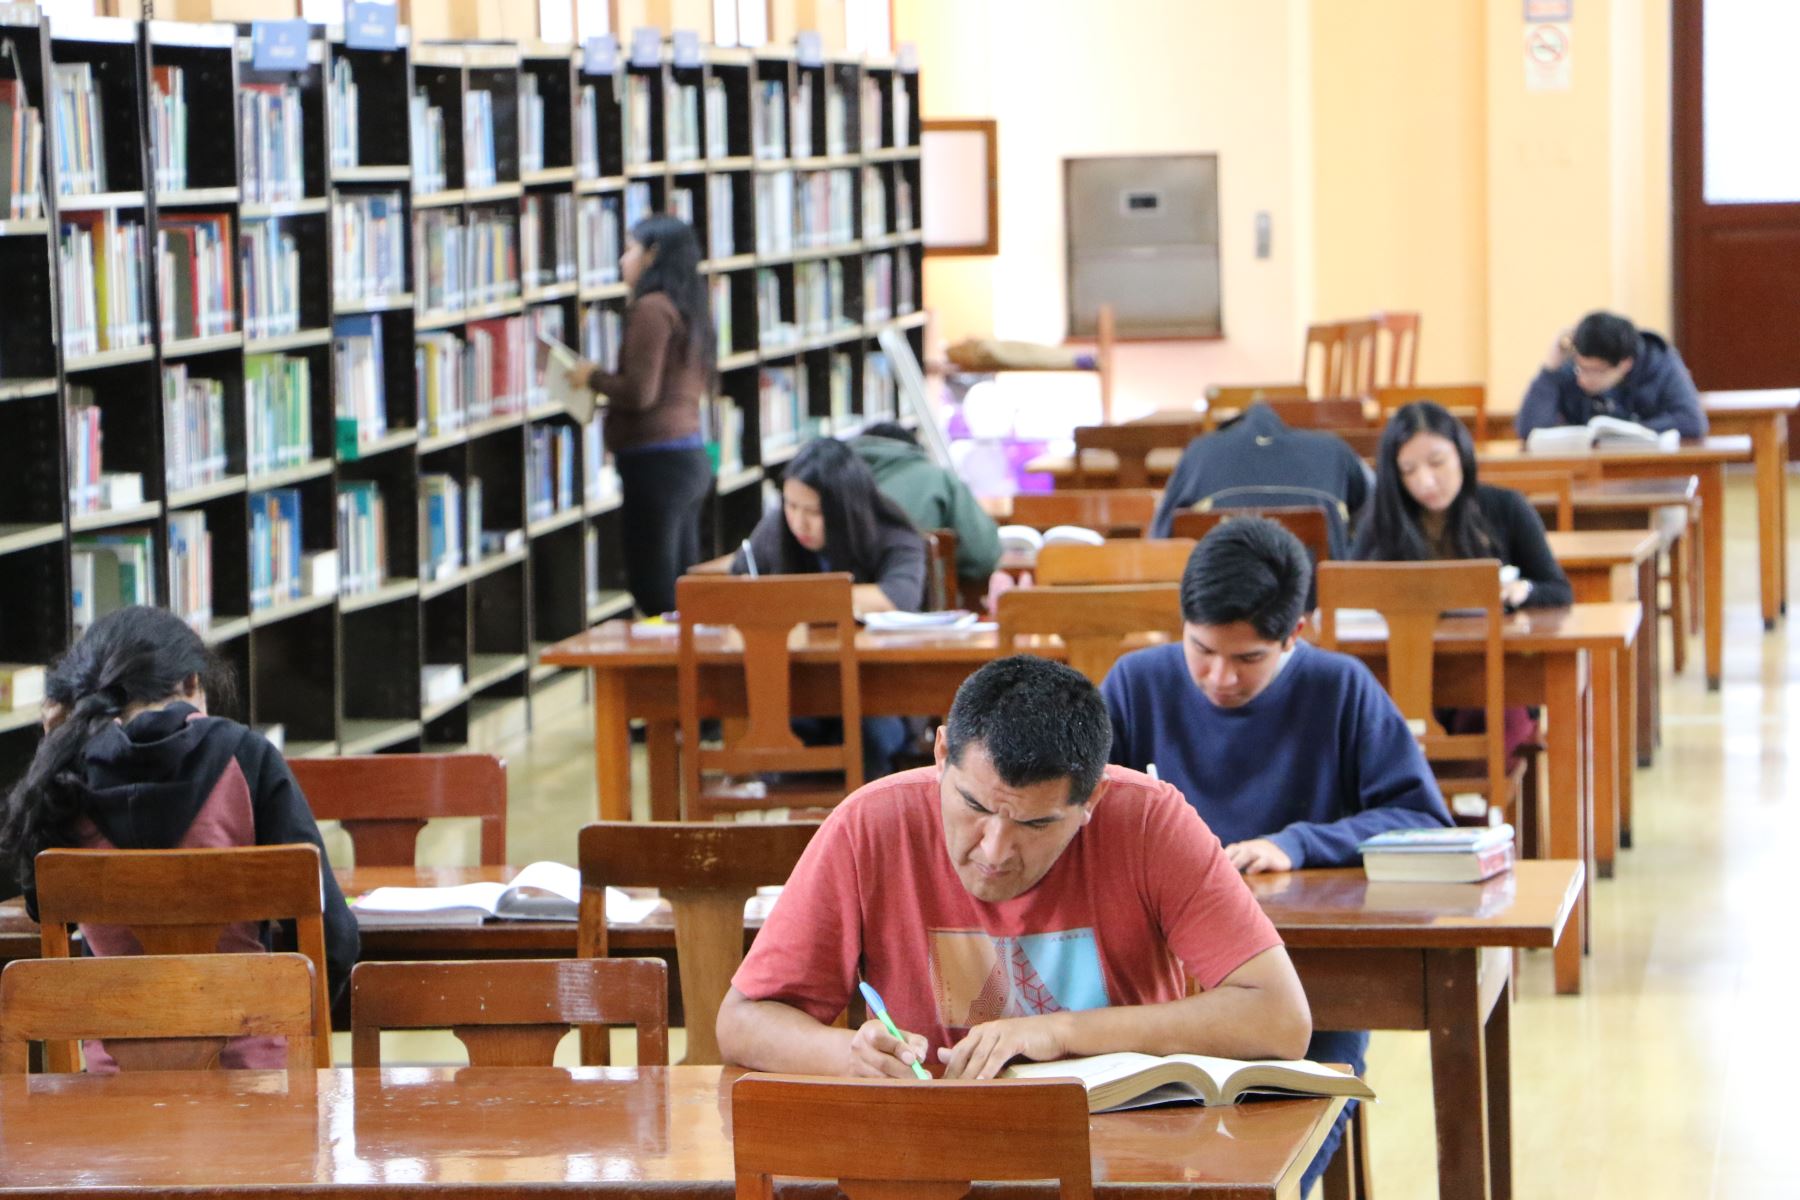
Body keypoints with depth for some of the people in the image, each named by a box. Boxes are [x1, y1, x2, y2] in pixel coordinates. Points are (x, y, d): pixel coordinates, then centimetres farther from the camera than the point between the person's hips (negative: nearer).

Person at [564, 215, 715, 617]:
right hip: (692, 458, 9)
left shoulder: (651, 309, -12)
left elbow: (639, 393, -17)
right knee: (680, 591, 10)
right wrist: (605, 378, 19)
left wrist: (593, 377, -1)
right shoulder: (690, 309, 16)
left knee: (653, 593, -7)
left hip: (656, 460, -9)